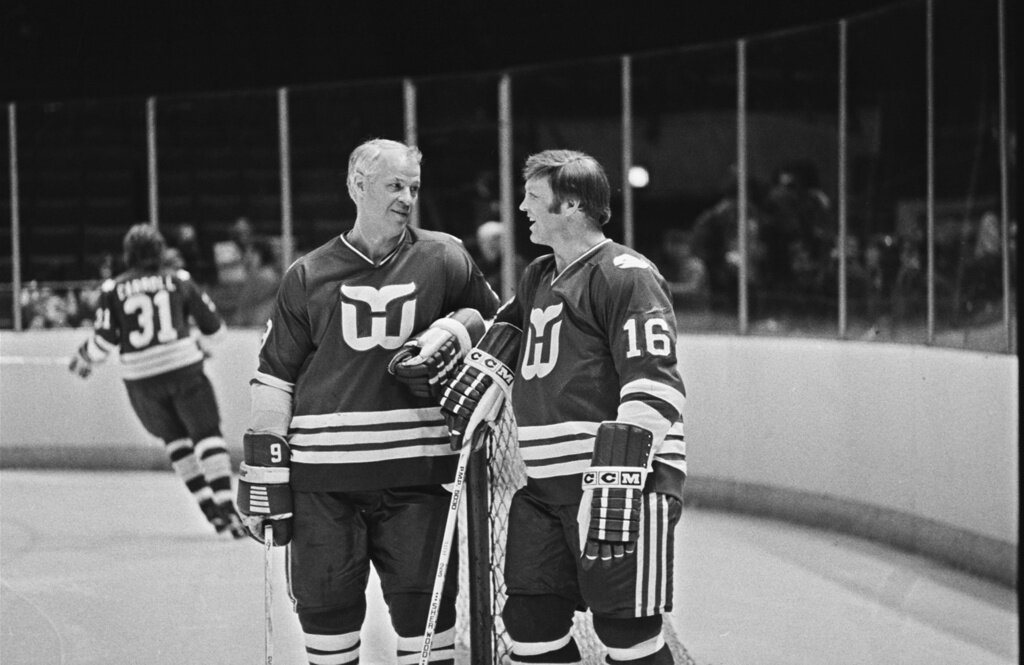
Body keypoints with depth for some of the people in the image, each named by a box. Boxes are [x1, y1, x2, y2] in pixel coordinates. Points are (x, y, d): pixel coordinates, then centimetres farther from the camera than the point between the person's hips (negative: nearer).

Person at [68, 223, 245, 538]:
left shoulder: (113, 289, 3)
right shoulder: (179, 280, 5)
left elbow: (104, 340, -1)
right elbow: (213, 326, 8)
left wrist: (84, 359, 19)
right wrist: (201, 345, 29)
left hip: (142, 378, 2)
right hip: (184, 368, -1)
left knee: (175, 438, 19)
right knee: (207, 435, 1)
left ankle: (210, 510, 13)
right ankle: (225, 507, -16)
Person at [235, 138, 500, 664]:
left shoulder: (444, 259, 4)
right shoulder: (308, 276, 4)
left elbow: (489, 318, 19)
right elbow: (275, 378, 5)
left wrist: (447, 337, -3)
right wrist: (263, 471, 1)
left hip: (413, 475, 0)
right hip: (321, 476, 0)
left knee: (423, 606, 1)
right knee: (325, 606, 4)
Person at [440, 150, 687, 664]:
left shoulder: (626, 275, -9)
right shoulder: (537, 279, 20)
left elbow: (653, 386, -17)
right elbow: (501, 346, 34)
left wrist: (619, 477, -24)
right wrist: (462, 418, 22)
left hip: (621, 476, -8)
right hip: (546, 485, 8)